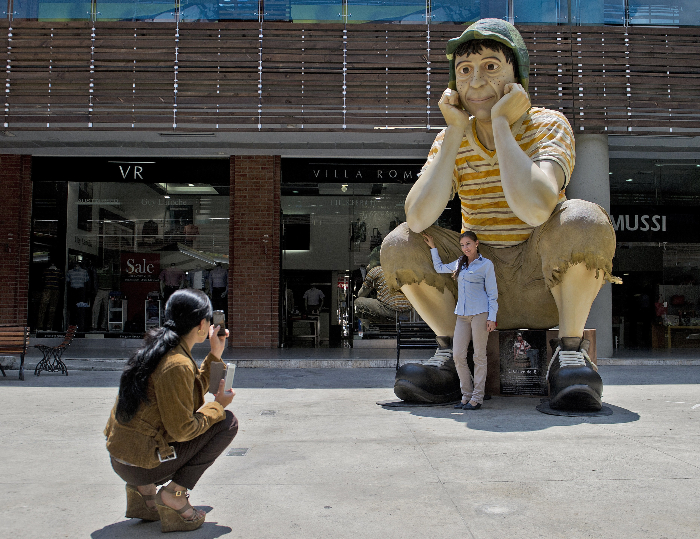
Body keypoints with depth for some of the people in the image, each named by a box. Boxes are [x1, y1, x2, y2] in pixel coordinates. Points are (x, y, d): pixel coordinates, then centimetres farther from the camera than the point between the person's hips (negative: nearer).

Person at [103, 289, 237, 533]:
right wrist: (218, 405, -5)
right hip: (140, 464, -9)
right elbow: (183, 430, -20)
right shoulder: (177, 365, -23)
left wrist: (215, 355, 17)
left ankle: (143, 489, 15)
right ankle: (173, 494, -4)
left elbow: (188, 393, 18)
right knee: (227, 422, -3)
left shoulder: (159, 347, 7)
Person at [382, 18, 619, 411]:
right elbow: (419, 219, -21)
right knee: (399, 245, -17)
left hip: (547, 286, -2)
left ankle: (570, 351, -12)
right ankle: (453, 353, -2)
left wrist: (500, 122, -23)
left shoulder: (549, 126, -10)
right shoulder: (450, 140, -1)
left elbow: (534, 208, -33)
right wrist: (456, 131, -17)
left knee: (583, 222, -32)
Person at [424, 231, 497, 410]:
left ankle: (477, 398, 4)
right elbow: (439, 268, 35)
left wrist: (492, 317, -8)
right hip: (462, 314, 6)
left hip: (480, 313, -5)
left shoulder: (486, 264, 2)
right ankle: (467, 395, 10)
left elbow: (492, 293, 0)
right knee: (458, 356, -1)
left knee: (479, 356, -2)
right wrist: (433, 247, 31)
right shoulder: (459, 264, 17)